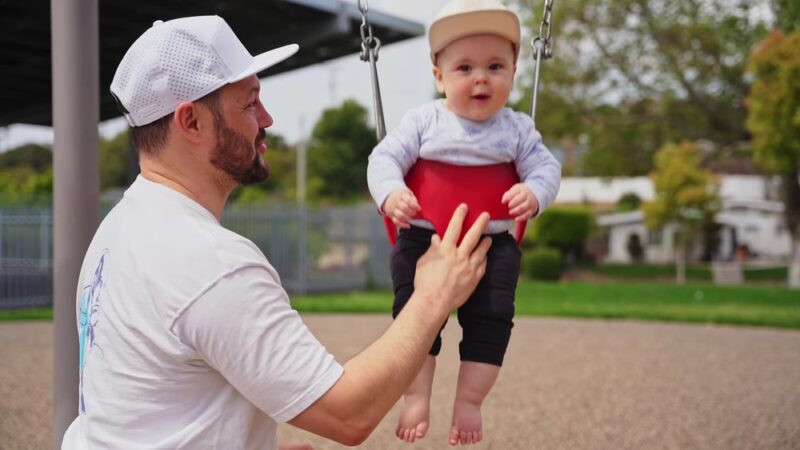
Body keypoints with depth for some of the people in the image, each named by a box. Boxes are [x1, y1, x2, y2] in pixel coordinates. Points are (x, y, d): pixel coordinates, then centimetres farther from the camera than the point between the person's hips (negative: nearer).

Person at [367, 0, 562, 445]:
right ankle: (418, 396, -4)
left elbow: (545, 166, -1)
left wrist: (534, 192, -25)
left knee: (492, 317, -10)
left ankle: (470, 401, 2)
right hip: (423, 237, -1)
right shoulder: (422, 121, -1)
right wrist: (391, 192, -27)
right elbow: (385, 158, -5)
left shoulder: (517, 128, 4)